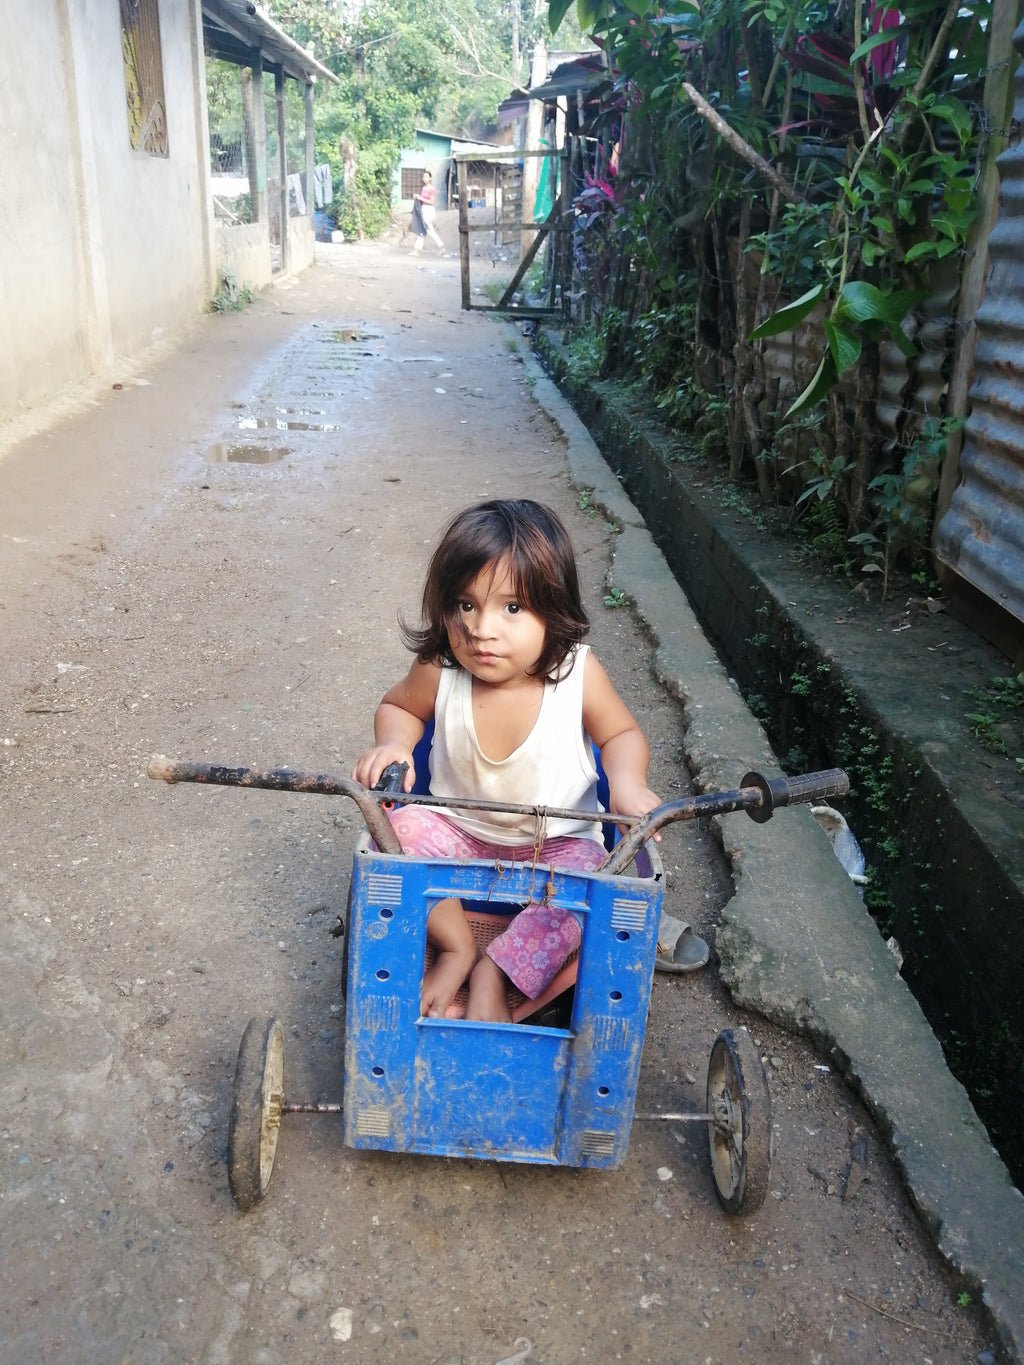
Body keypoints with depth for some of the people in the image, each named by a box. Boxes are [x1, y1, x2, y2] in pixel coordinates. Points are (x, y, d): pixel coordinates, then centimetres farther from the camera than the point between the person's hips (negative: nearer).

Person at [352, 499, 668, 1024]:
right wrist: (393, 742, -16)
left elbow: (622, 733, -2)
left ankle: (494, 974, -14)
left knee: (588, 874, -29)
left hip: (557, 841, -1)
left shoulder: (577, 673, -20)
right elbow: (399, 705, 6)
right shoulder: (439, 672, -17)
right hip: (458, 831, 2)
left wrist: (627, 782, -24)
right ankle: (457, 948, -8)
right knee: (403, 829, -24)